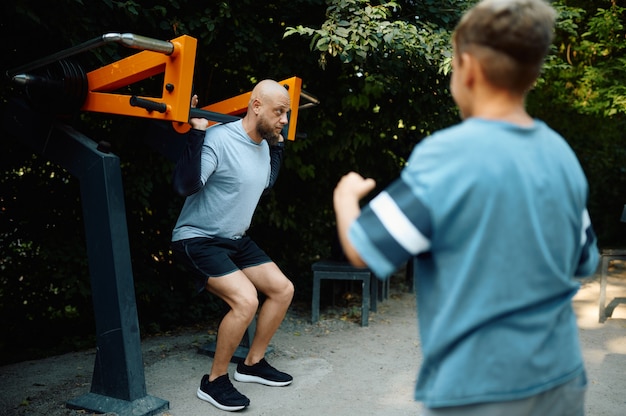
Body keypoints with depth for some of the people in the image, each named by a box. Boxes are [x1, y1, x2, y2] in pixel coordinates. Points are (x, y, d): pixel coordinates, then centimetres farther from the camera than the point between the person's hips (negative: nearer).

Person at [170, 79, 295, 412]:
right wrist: (197, 132, -35)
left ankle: (252, 364, 20)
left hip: (236, 240, 9)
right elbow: (184, 185, -35)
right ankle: (213, 381, -5)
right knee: (246, 300, -26)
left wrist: (278, 146, 20)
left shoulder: (264, 145, 4)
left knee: (282, 289, 5)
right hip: (198, 239, -9)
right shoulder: (220, 139, -24)